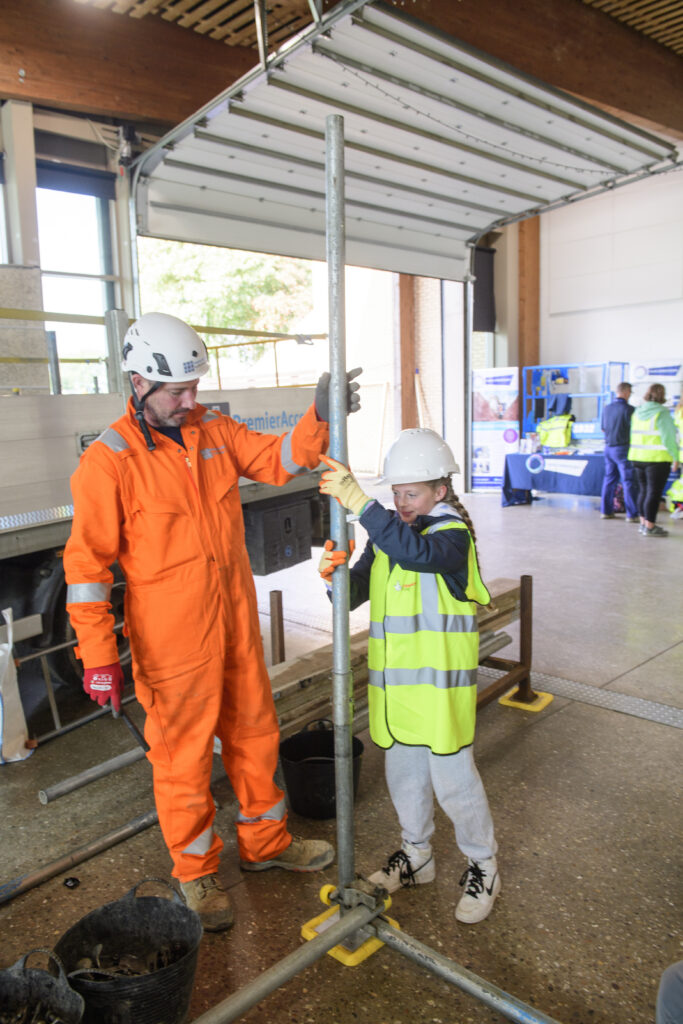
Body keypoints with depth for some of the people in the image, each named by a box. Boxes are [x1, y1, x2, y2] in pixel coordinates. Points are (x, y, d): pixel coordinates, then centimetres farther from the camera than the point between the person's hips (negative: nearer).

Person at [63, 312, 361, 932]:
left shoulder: (216, 432, 3)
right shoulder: (110, 461, -14)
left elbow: (281, 460, 2)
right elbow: (87, 562, -13)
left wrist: (320, 416, -16)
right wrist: (98, 655, -15)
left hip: (237, 625, 6)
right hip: (172, 643, -6)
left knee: (255, 734, 20)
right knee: (183, 755, 11)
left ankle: (265, 841, 44)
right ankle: (196, 873, 35)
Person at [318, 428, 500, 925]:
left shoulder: (453, 533, -14)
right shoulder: (387, 533, 7)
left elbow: (416, 552, -38)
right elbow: (355, 593, 4)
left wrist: (357, 500, -43)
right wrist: (336, 573, -20)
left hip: (442, 684, -6)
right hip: (394, 682, 7)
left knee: (453, 778, 6)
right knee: (404, 774, 19)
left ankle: (483, 865, 30)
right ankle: (416, 855, 41)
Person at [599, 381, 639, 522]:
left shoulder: (606, 408, 7)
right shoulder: (628, 409, -13)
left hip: (608, 447, 6)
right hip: (623, 448, -6)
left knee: (609, 479, 13)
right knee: (628, 481, -2)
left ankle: (606, 510, 15)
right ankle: (632, 514, -1)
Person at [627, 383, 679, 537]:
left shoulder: (637, 412, 8)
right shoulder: (661, 413, -13)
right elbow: (668, 437, -13)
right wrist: (675, 457, -6)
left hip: (638, 458, 7)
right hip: (657, 458, -7)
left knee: (644, 490, 14)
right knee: (654, 492, -2)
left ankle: (643, 523, 20)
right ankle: (649, 527, -1)